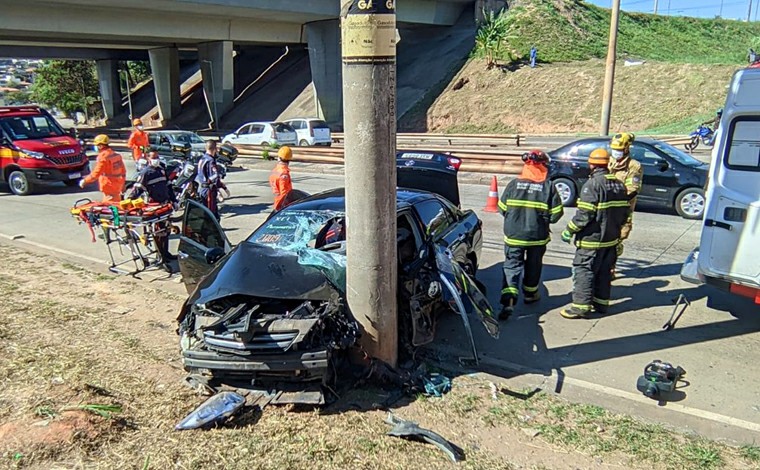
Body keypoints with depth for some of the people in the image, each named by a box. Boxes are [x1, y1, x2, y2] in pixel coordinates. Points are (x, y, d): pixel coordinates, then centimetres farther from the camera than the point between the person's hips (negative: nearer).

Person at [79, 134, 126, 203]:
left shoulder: (102, 157, -15)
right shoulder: (116, 155, 10)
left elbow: (95, 174, -18)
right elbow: (123, 171, 16)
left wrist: (84, 181, -6)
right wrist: (122, 185, 24)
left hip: (109, 188, -9)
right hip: (118, 187, 9)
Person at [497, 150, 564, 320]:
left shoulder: (513, 184, -7)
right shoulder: (548, 186, -10)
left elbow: (502, 208, 1)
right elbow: (556, 214, -8)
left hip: (514, 235, 0)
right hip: (538, 236, 0)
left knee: (512, 266, 4)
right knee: (533, 265, 21)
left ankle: (508, 299, -12)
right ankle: (530, 293, 38)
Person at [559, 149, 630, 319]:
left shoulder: (592, 184, -18)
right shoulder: (619, 184, 7)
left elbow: (584, 214, -22)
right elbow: (625, 211, 12)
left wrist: (569, 230, -12)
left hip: (592, 239, -8)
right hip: (611, 238, 8)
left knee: (583, 270, -2)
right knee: (604, 271, 16)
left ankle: (581, 306, -2)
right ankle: (601, 302, 25)